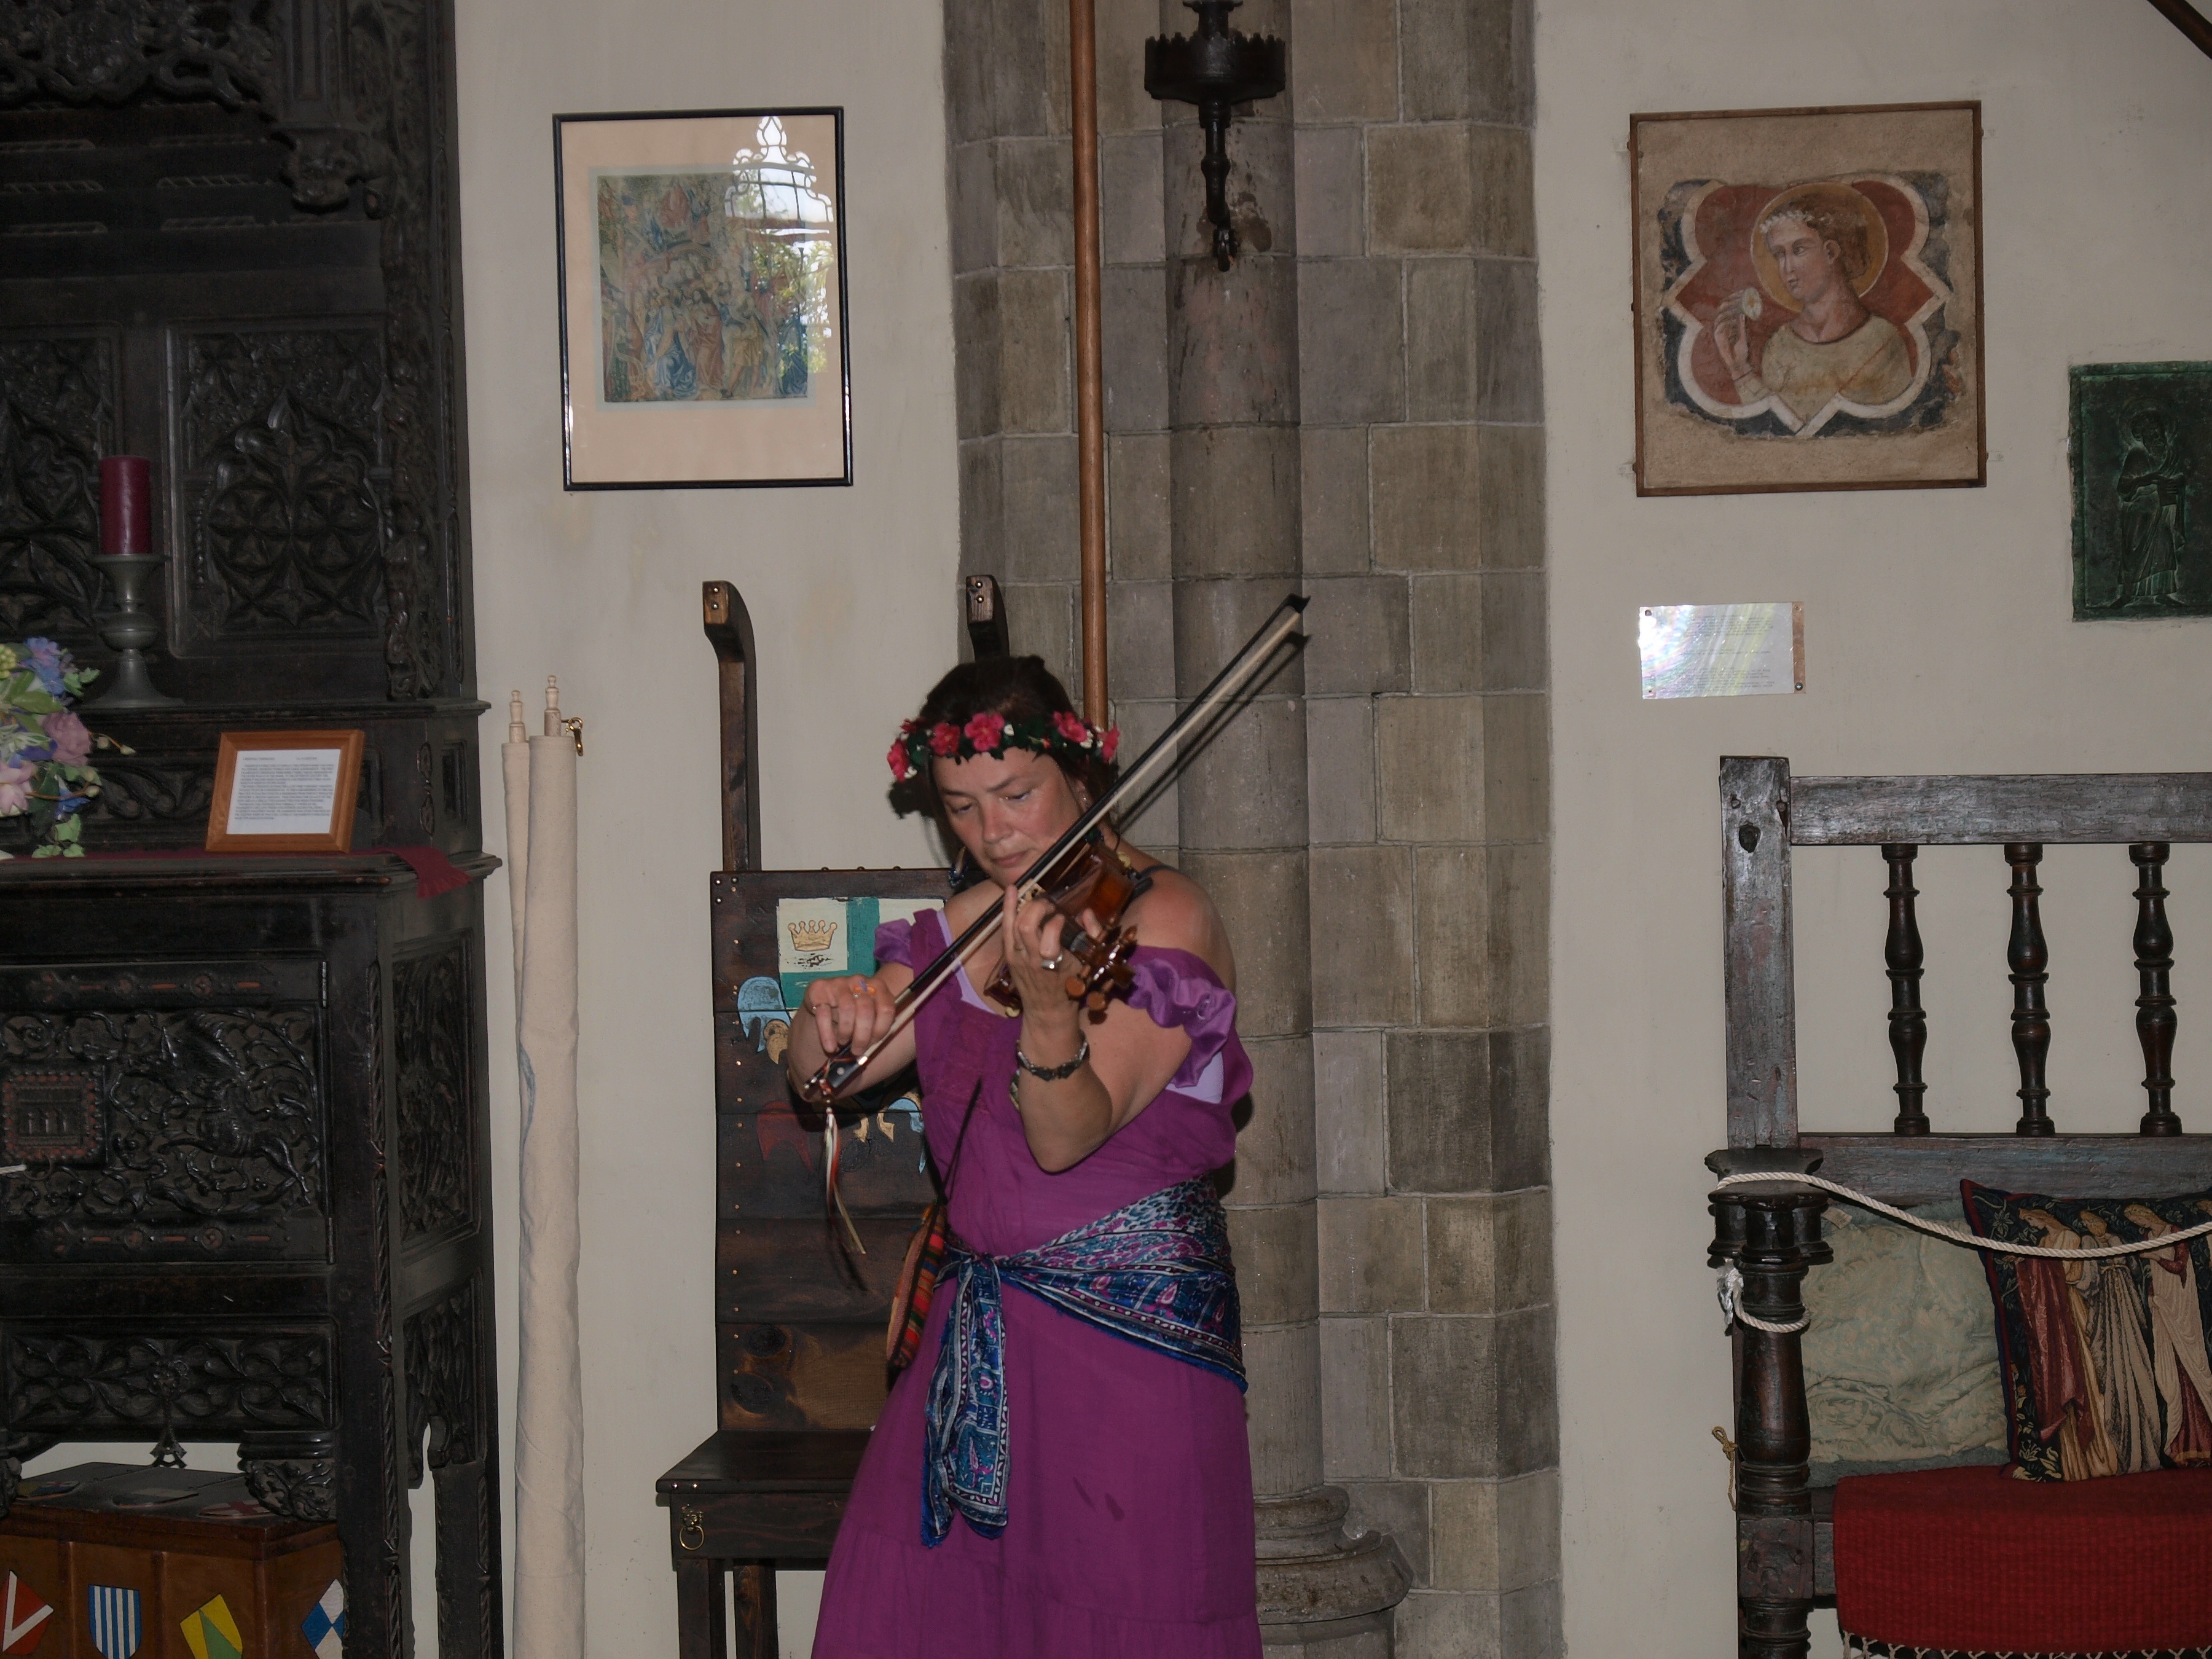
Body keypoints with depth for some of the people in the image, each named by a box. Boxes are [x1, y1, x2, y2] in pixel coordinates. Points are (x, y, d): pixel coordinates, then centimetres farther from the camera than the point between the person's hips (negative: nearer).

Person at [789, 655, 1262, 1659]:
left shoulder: (1160, 918, -10)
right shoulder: (960, 928, 10)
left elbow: (1066, 1138, -20)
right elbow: (815, 1079, 6)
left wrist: (1047, 1008, -39)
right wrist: (830, 1015, -17)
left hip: (1132, 1325, -6)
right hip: (982, 1328, 6)